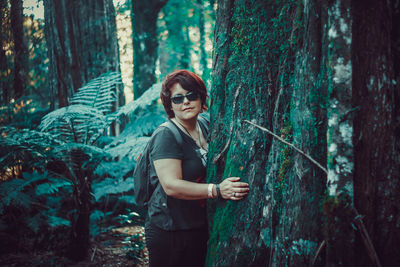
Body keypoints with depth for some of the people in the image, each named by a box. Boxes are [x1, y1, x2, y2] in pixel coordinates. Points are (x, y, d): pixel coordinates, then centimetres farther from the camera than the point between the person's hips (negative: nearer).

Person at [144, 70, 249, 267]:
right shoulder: (166, 137, -16)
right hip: (168, 231, -7)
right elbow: (171, 186, -25)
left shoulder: (204, 128, 8)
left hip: (201, 228, 7)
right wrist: (217, 190, -30)